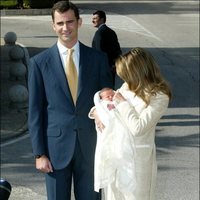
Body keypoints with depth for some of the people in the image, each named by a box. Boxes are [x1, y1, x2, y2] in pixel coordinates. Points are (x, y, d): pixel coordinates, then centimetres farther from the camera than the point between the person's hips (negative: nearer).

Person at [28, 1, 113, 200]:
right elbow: (35, 111, -1)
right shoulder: (40, 62, -2)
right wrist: (39, 153, -5)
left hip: (90, 146, 1)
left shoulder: (98, 58, 2)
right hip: (56, 146, -1)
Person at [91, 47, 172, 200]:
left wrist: (123, 103, -15)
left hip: (137, 155, -6)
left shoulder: (159, 97, -17)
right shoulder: (127, 87, 1)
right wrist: (97, 111, -5)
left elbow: (137, 128, -24)